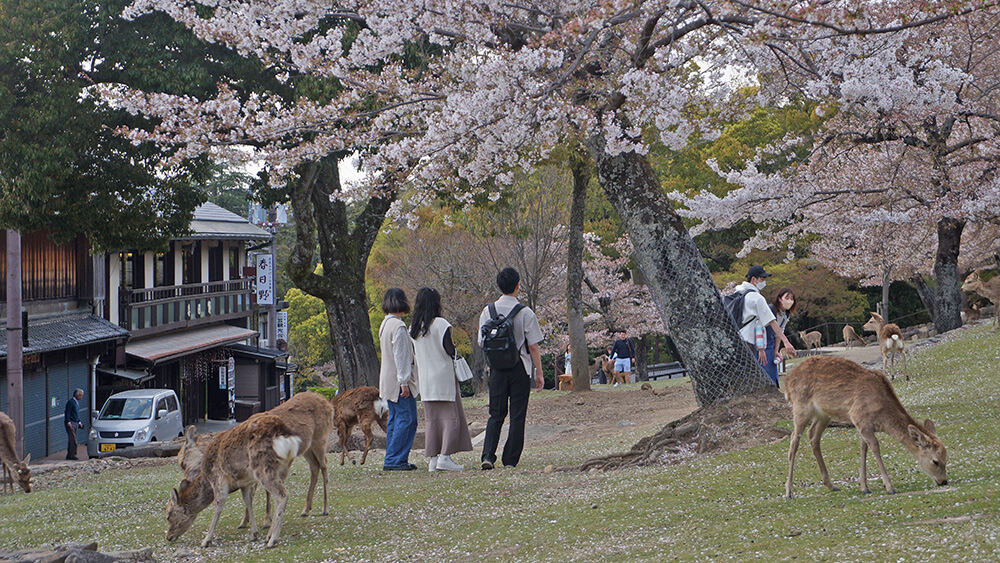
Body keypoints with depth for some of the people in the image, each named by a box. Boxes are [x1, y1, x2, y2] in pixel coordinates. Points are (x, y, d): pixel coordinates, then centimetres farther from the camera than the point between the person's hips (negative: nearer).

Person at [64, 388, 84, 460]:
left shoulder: (77, 402, 18)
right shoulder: (71, 402, -12)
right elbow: (67, 413, -16)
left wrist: (79, 422, 21)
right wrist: (68, 422, -21)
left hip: (75, 423, 9)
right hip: (71, 423, -9)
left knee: (73, 439, 8)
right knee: (72, 439, -12)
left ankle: (70, 455, 11)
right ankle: (71, 455, -13)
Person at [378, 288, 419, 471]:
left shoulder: (385, 324, 13)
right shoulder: (398, 326, -16)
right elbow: (400, 356, -19)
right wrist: (404, 381, -18)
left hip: (388, 381, 10)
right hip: (398, 381, -10)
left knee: (395, 419, 12)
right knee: (407, 419, -8)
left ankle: (392, 460, 13)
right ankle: (395, 460, -10)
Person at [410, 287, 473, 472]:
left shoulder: (414, 328, 7)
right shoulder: (440, 324, -13)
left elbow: (415, 355, 11)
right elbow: (450, 351, -14)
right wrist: (454, 349, 7)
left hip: (425, 379, 6)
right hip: (443, 376, -6)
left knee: (432, 419, 10)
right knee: (450, 416, -2)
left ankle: (433, 459, 8)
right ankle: (444, 457, -10)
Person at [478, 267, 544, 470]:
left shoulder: (488, 311, 0)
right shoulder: (525, 313, -9)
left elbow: (481, 343, 6)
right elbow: (533, 347, -7)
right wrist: (539, 373, 0)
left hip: (497, 369, 3)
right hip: (520, 368, -3)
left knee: (496, 414, 11)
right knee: (517, 415, 4)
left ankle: (488, 455, -4)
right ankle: (510, 460, 4)